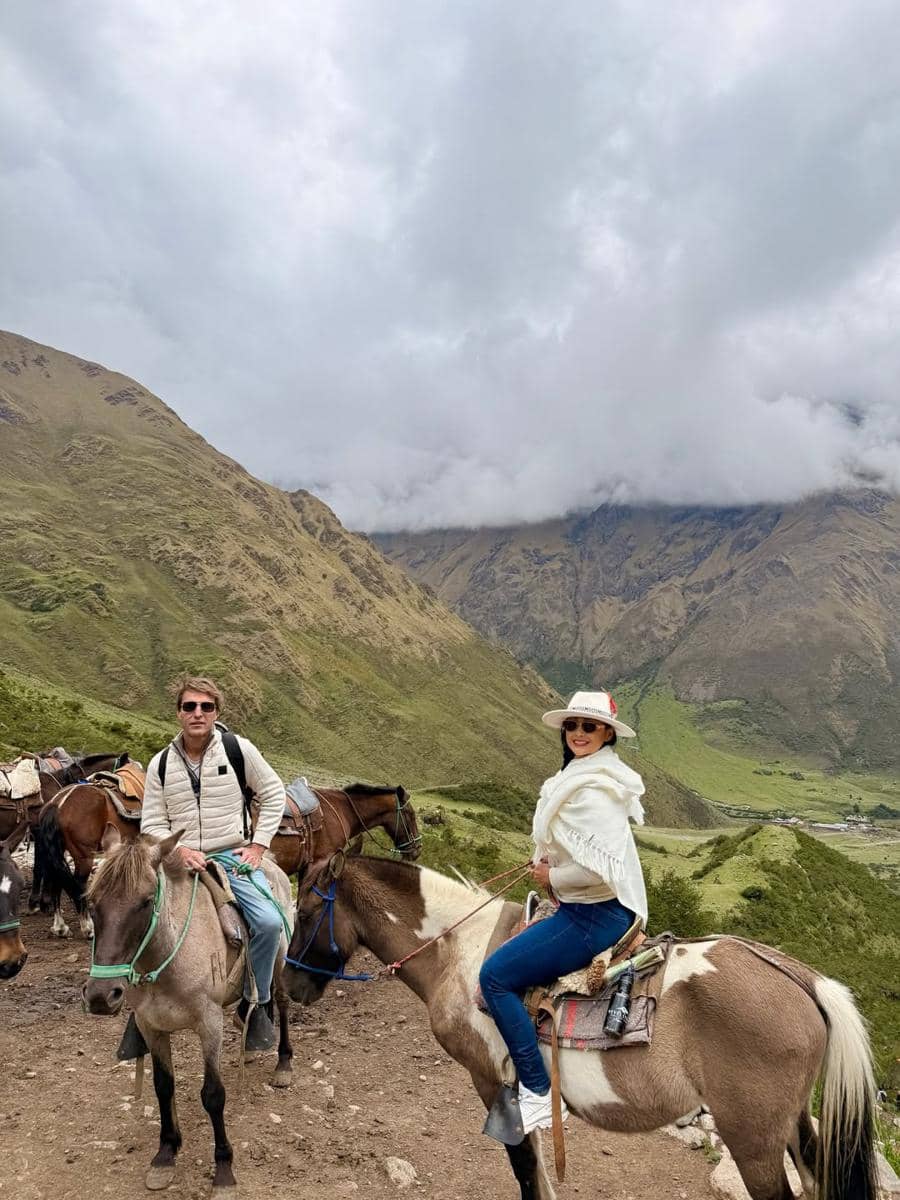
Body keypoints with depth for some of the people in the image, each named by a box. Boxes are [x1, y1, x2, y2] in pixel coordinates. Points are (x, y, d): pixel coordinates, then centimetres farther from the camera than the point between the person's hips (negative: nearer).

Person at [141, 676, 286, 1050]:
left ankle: (255, 1004, 1)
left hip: (234, 858, -1)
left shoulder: (239, 749, -1)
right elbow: (152, 823, 7)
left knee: (269, 922, -24)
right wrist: (179, 850, -13)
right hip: (181, 861, 2)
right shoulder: (161, 764, 4)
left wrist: (258, 845, -1)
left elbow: (274, 795, 7)